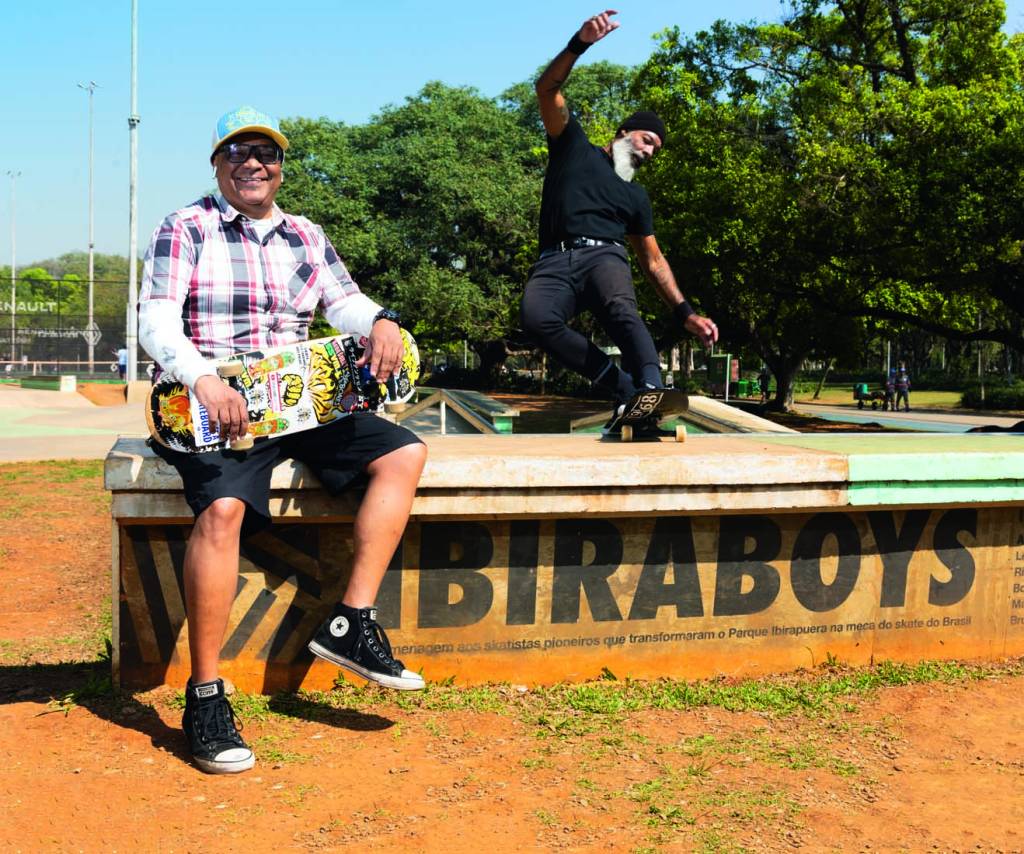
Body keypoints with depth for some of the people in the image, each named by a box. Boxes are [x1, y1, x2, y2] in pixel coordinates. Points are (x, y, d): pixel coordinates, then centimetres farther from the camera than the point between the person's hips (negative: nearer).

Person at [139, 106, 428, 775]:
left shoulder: (307, 237, 19)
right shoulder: (185, 229, 3)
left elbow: (344, 299, 8)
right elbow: (157, 318, -9)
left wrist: (382, 322, -18)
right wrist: (203, 379, -28)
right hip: (214, 404, -6)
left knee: (405, 453, -11)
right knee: (223, 507, -33)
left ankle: (352, 622, -11)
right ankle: (205, 696, -23)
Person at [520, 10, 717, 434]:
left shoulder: (636, 197, 29)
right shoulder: (573, 145, 22)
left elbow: (654, 261, 29)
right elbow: (548, 89, 8)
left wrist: (685, 313, 16)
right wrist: (580, 43, -9)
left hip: (604, 256, 2)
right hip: (555, 260, -2)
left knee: (621, 310, -36)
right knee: (536, 316, -37)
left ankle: (651, 392, -59)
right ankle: (621, 385, -32)